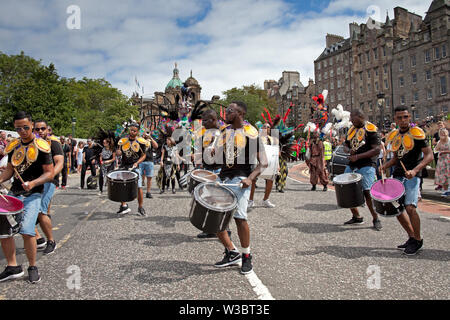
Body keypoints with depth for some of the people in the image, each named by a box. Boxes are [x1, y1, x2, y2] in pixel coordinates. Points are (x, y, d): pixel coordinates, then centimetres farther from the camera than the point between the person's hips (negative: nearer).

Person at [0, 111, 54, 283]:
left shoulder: (41, 146, -6)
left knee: (26, 230, -18)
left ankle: (33, 267, 3)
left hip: (33, 194, -6)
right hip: (14, 192, 6)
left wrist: (33, 183, -22)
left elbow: (50, 173, -7)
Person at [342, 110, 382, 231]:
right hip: (351, 166, 8)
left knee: (367, 192, -13)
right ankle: (357, 217, 21)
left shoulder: (371, 129, -8)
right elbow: (346, 145, 24)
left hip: (366, 165, -7)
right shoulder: (352, 129, 15)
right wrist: (349, 150, -1)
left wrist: (358, 156, -17)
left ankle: (376, 219, 5)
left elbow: (377, 149, -15)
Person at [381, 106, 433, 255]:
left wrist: (414, 170, -25)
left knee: (410, 207, -18)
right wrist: (385, 166, 3)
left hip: (412, 176, -7)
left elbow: (429, 155, -12)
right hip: (398, 175, 7)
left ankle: (418, 240, 3)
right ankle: (411, 237, 26)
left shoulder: (416, 133, -8)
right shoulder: (394, 135, 11)